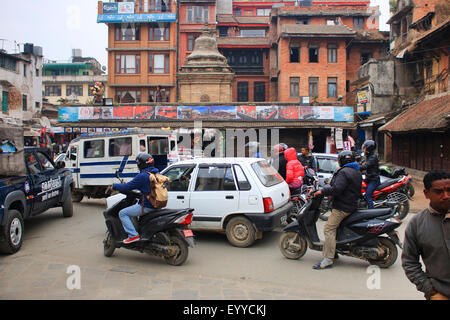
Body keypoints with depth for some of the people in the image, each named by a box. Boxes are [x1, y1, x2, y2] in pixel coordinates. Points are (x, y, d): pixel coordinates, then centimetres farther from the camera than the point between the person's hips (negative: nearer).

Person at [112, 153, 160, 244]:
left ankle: (133, 235, -10)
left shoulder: (142, 176, -17)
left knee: (122, 213, -1)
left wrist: (114, 186, 3)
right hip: (156, 205, 9)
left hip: (146, 206, -9)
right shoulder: (156, 173, 8)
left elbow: (127, 187, -13)